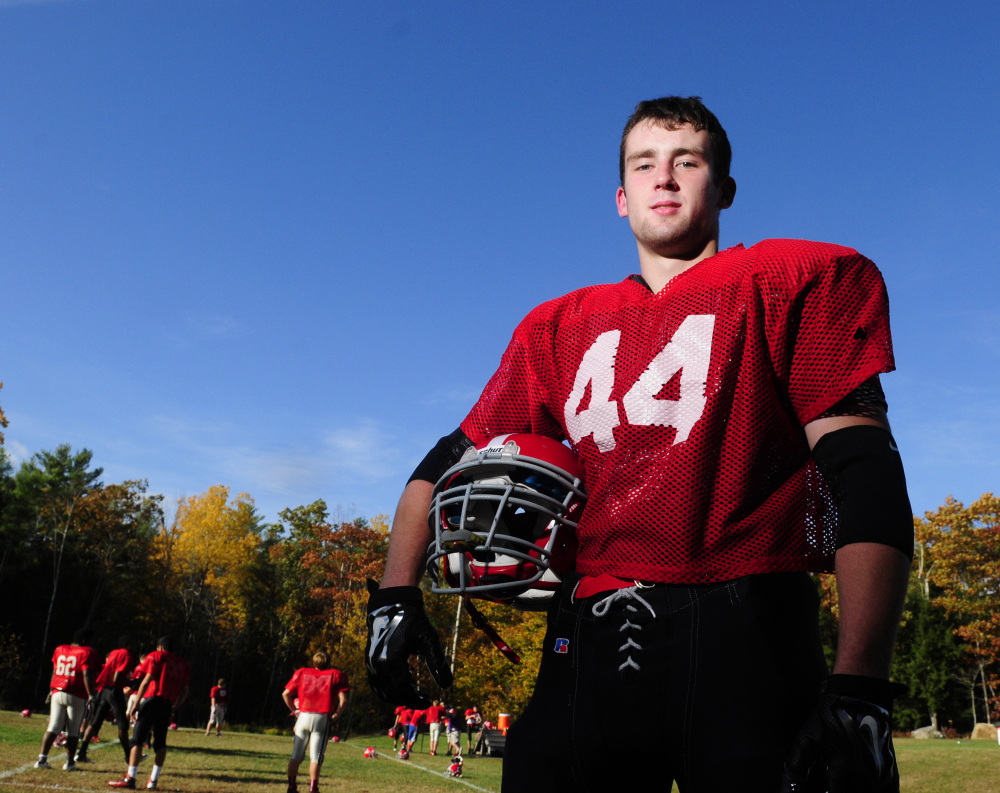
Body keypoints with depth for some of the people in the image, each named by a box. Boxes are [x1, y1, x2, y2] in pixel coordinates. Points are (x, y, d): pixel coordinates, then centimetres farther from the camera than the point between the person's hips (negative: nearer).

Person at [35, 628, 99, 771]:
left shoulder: (60, 649, 10)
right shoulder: (86, 653, -8)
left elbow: (54, 672, 17)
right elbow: (86, 675, -14)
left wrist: (51, 689, 28)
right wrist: (91, 695, -13)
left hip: (57, 693, 5)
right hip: (76, 696, -5)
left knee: (53, 727, 9)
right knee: (73, 731, 3)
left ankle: (42, 759, 4)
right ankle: (70, 762, 5)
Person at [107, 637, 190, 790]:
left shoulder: (156, 656, 4)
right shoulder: (183, 664, 17)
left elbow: (147, 681, -8)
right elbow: (185, 691, 12)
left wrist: (135, 704, -9)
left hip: (152, 700, -5)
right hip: (167, 705, 5)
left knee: (137, 740, -1)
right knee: (160, 742, 11)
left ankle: (130, 778, -6)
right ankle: (153, 780, 9)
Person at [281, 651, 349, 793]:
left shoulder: (302, 673, 15)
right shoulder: (336, 675, 8)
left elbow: (285, 694, 10)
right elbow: (343, 700, -4)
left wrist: (294, 710, 16)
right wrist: (336, 715, 5)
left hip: (303, 716, 2)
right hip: (322, 719, -2)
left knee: (296, 756, 11)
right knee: (316, 757, 2)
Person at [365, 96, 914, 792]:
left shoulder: (793, 282, 5)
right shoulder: (559, 328, 17)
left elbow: (865, 473, -5)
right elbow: (454, 461, 19)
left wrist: (859, 692, -15)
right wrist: (396, 594, 4)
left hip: (742, 638, -3)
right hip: (586, 649, 4)